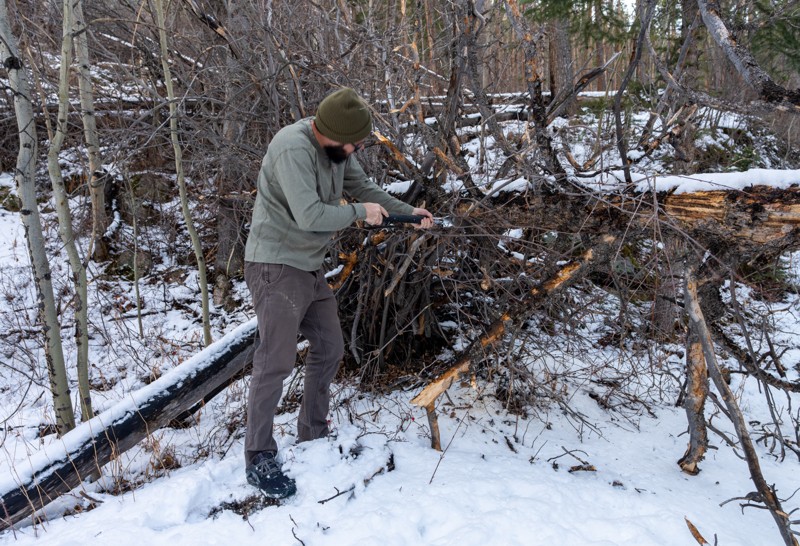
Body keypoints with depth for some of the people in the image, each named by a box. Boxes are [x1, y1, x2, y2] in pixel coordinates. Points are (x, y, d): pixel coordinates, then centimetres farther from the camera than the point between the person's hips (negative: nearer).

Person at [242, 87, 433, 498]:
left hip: (310, 267, 9)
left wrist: (409, 212, 6)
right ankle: (259, 460, 4)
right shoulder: (294, 149, -25)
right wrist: (360, 212, -17)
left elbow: (364, 188, 16)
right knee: (276, 362, -8)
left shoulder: (339, 149, 3)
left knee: (329, 349, 13)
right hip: (277, 267, -9)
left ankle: (312, 436, 28)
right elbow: (309, 215, -31)